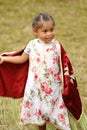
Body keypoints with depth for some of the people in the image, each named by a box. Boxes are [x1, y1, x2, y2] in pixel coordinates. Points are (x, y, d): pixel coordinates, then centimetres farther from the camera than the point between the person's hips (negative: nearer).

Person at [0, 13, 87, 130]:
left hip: (53, 85, -1)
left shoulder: (56, 45, -8)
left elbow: (61, 65, -2)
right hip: (36, 85, 1)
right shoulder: (32, 45, -6)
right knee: (39, 111, 14)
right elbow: (22, 59, 7)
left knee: (56, 109, 5)